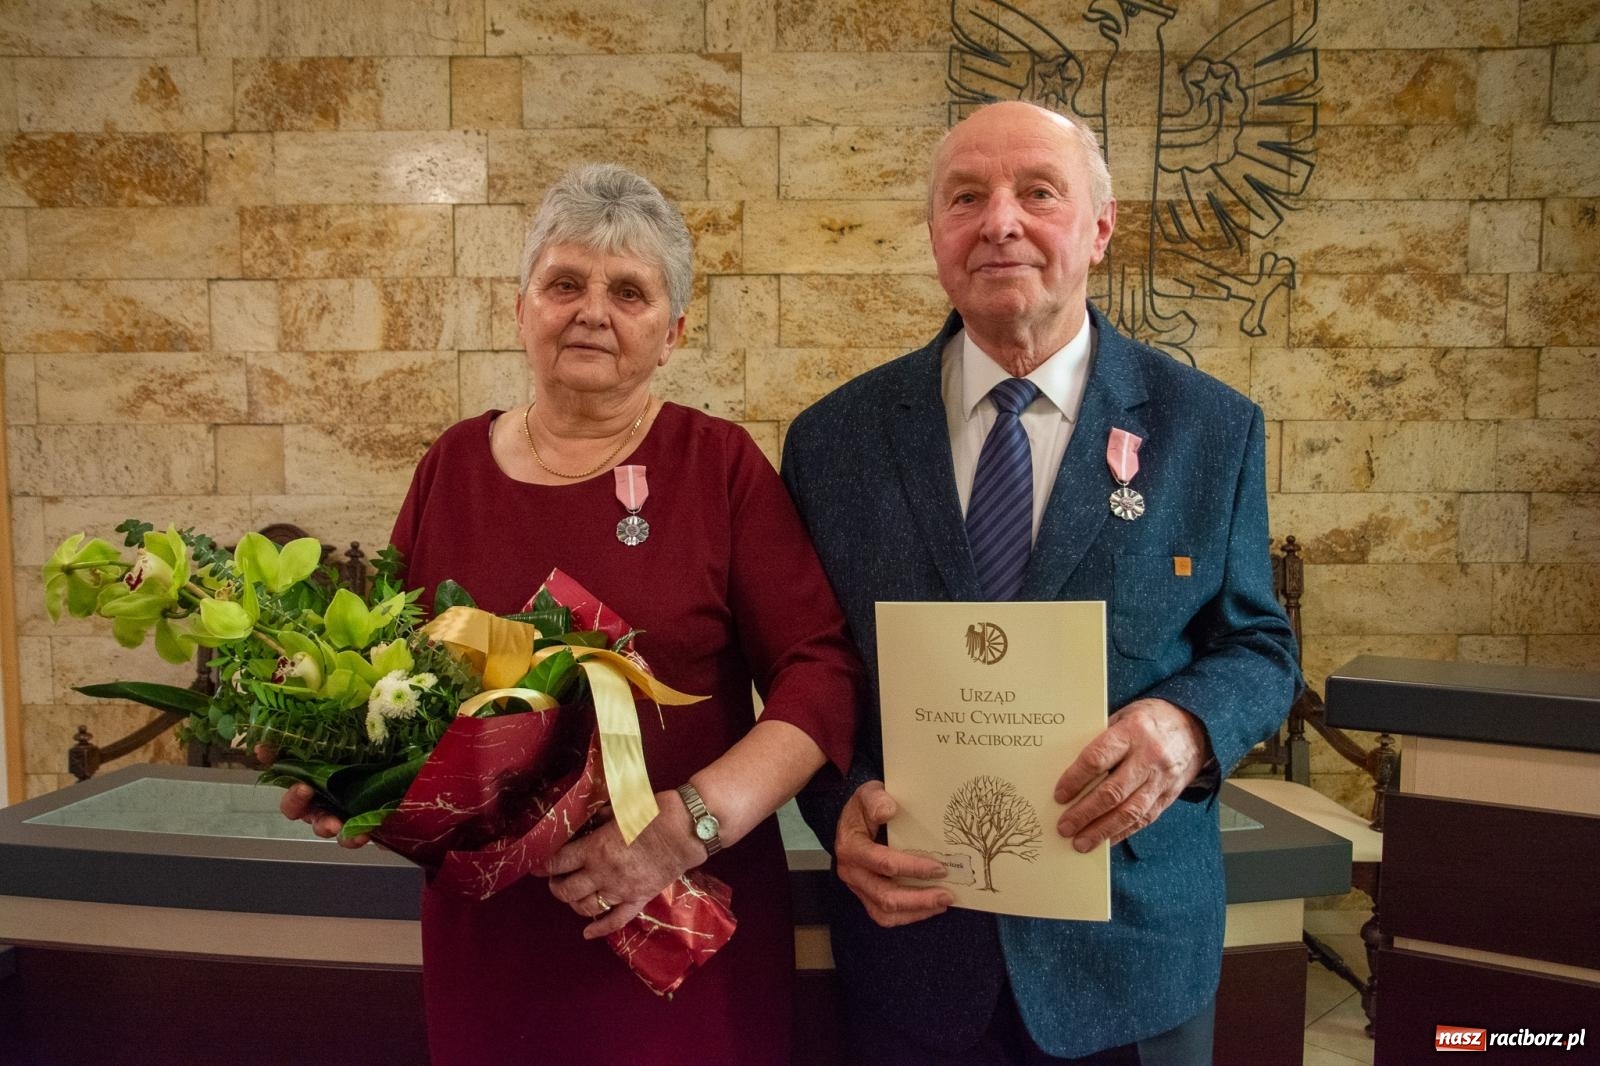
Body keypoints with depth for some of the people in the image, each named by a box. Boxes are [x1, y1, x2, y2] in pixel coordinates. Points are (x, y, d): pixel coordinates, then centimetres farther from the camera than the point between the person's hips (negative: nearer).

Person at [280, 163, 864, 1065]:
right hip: (485, 926, 3)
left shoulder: (719, 463, -6)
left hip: (686, 927, -2)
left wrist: (692, 822, -20)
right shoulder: (453, 466, 3)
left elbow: (821, 674, -10)